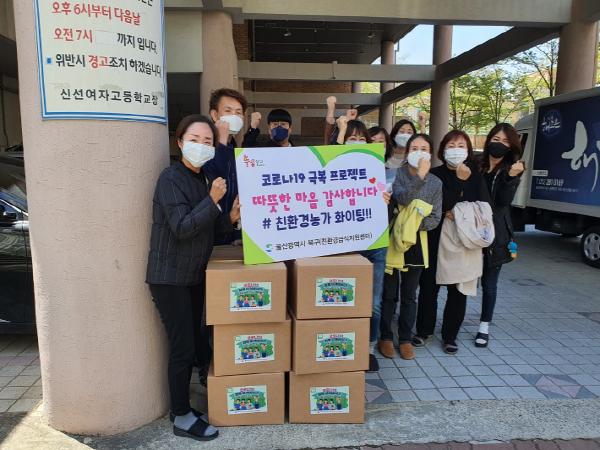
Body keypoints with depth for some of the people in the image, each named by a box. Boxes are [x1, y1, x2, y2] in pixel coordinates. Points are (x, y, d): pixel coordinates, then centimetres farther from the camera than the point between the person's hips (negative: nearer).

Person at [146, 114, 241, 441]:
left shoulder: (203, 179, 9)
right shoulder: (171, 178, -16)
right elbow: (183, 228, -23)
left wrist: (231, 218, -5)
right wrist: (213, 199, -23)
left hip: (194, 274, 8)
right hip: (170, 277, -8)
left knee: (195, 335, 18)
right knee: (182, 347, -1)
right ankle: (182, 418, 15)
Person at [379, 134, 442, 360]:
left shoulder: (436, 182, 2)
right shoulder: (396, 174, -7)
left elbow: (435, 218, -1)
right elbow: (402, 199, -25)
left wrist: (415, 225, -16)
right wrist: (420, 176, -30)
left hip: (416, 242, 3)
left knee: (409, 295, 13)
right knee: (389, 293, 7)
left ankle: (405, 338, 26)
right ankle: (386, 337, 22)